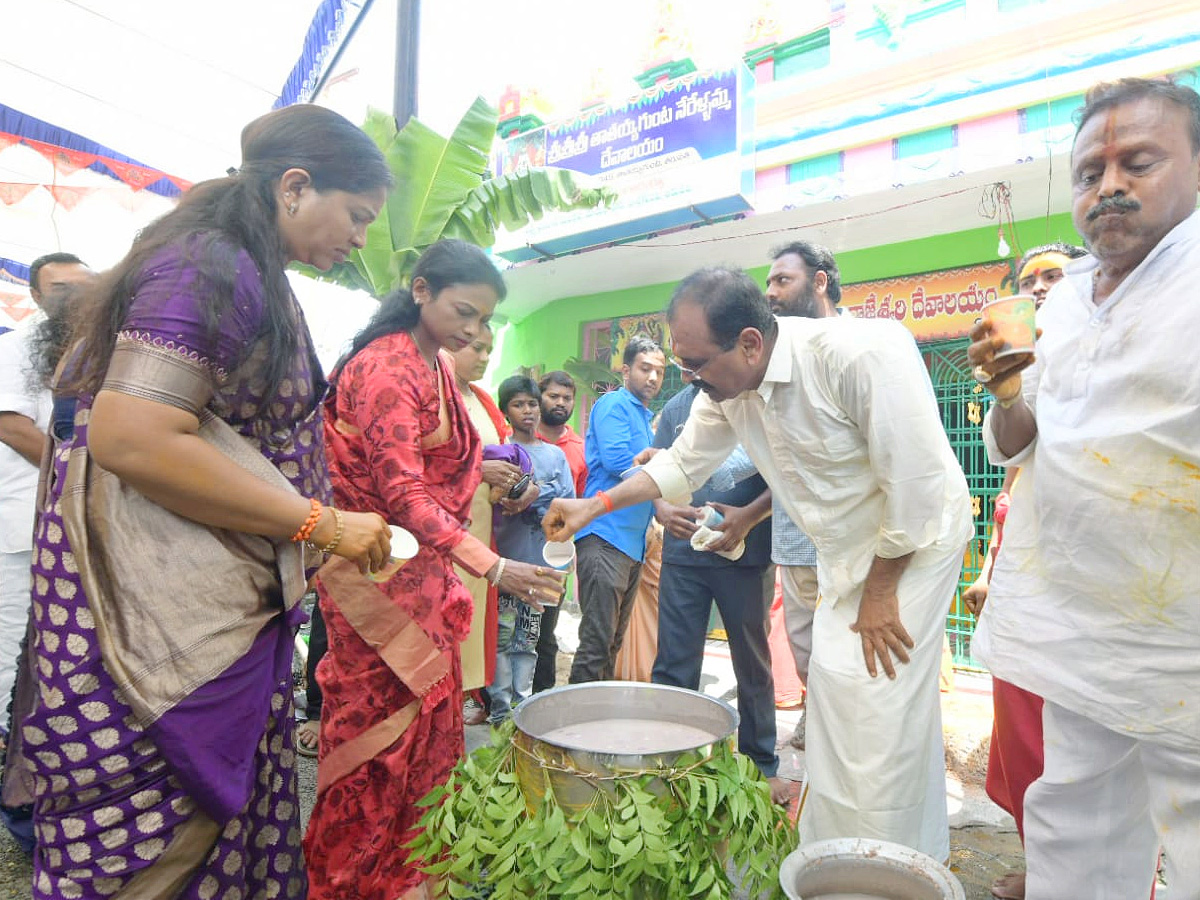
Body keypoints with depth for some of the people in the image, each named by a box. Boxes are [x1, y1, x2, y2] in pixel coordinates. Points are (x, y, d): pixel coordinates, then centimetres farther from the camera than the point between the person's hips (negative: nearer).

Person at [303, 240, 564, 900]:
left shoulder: (439, 365, 10)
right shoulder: (387, 366, -19)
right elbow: (400, 491, -26)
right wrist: (492, 567, -31)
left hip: (425, 572, 9)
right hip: (380, 574, -8)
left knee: (430, 716, 14)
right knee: (381, 724, 3)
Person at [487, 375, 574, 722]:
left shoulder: (556, 454, 13)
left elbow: (568, 503, 1)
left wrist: (529, 502, -14)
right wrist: (543, 498, -23)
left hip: (541, 560, 3)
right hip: (505, 559, -3)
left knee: (528, 640, 10)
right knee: (502, 637, -1)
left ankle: (521, 704, 19)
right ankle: (500, 708, 10)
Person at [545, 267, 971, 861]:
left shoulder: (862, 354, -30)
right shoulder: (726, 383, -7)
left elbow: (916, 484, -26)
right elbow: (683, 464, 6)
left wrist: (879, 591, -16)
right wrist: (593, 507, 0)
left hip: (913, 544, -6)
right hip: (845, 548, 7)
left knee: (879, 712, -7)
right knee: (836, 692, 12)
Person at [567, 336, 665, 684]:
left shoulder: (647, 418, 21)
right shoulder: (613, 404, -5)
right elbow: (617, 459, -20)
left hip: (634, 541, 9)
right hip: (607, 536, -9)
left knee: (614, 642, 15)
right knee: (597, 642, -9)